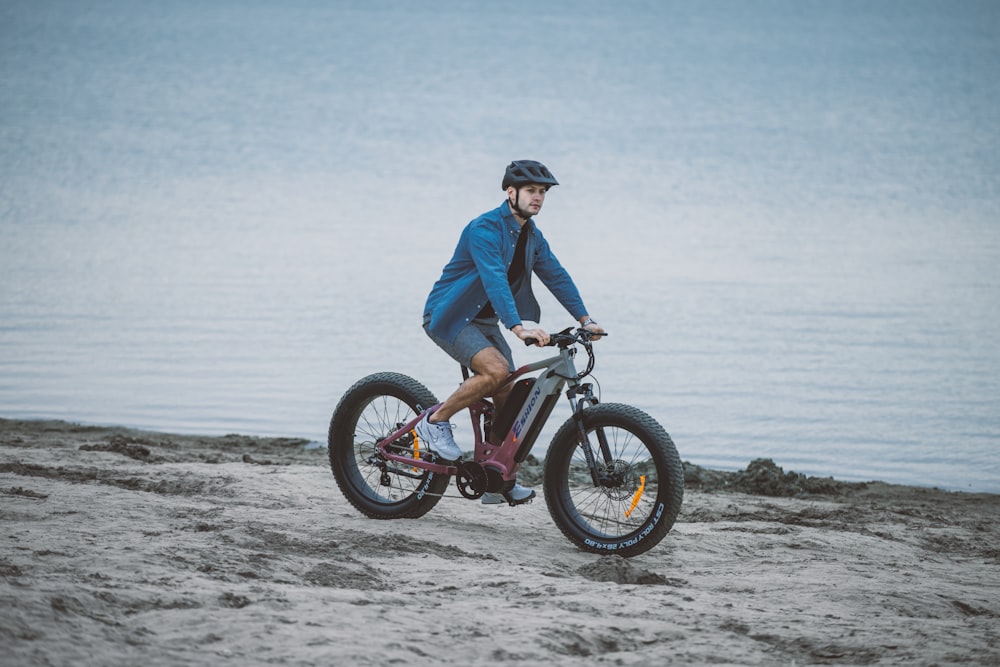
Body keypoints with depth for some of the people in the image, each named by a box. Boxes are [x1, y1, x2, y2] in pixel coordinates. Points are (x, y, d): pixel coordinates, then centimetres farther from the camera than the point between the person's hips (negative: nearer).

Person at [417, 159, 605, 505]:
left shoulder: (532, 236, 6)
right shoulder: (485, 229, -22)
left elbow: (556, 275, 5)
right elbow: (494, 280, -35)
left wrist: (585, 319, -6)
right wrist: (519, 328, -47)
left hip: (485, 320, 8)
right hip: (449, 317, -8)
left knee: (509, 396, -1)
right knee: (497, 369, -30)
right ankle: (435, 421, -12)